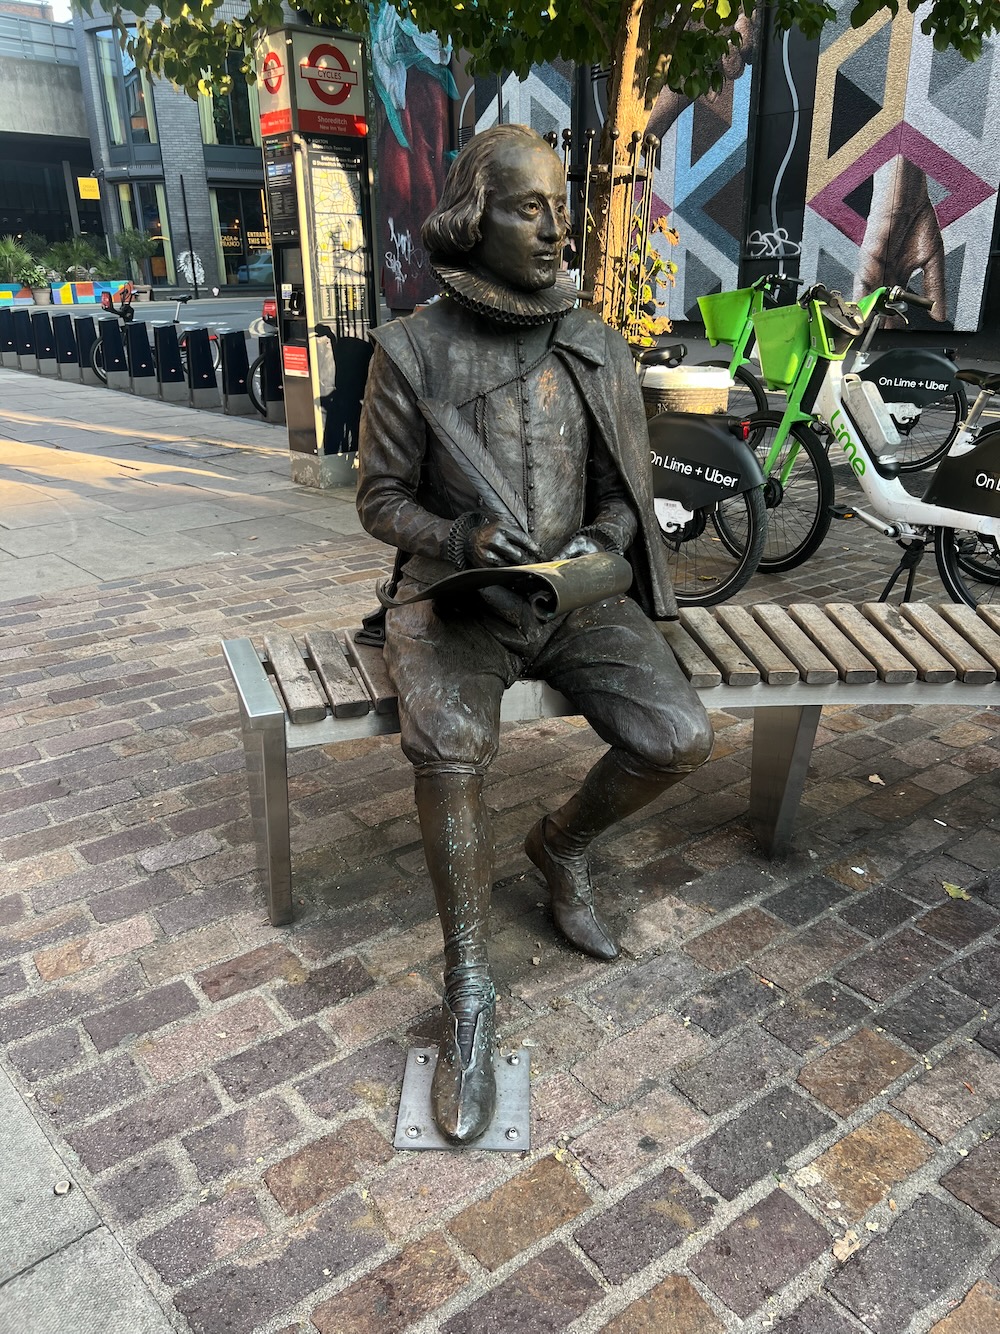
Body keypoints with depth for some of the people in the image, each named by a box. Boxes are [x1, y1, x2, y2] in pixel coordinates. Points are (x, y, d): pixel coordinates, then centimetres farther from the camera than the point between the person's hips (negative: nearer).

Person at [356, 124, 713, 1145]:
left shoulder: (600, 349, 8)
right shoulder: (413, 349, -3)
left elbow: (623, 489, 13)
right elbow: (380, 498, 1)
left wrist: (602, 543, -10)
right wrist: (463, 539, -18)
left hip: (579, 593, 4)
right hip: (454, 597, -3)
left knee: (679, 739, -20)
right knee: (447, 746, -34)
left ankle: (561, 844, 14)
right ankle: (468, 992, -13)